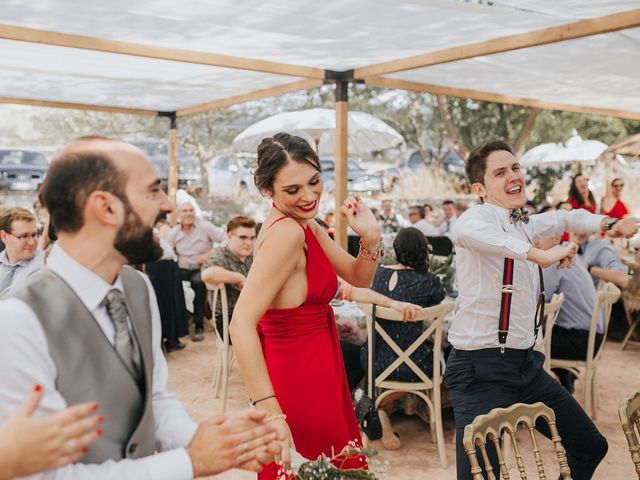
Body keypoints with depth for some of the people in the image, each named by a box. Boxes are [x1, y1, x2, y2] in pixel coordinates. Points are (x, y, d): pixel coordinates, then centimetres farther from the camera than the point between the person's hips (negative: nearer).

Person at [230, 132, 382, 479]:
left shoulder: (305, 225, 5)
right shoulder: (287, 231, -23)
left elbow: (358, 278, 10)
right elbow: (242, 325, -31)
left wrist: (370, 239, -10)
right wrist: (270, 412, -37)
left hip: (313, 375, 10)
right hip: (298, 381, -10)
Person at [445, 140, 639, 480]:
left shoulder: (522, 224, 12)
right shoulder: (480, 216, -14)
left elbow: (565, 218, 31)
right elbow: (463, 231, -40)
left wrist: (609, 224, 13)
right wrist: (538, 255, -42)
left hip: (526, 364, 9)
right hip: (481, 369, -9)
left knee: (591, 446, 19)